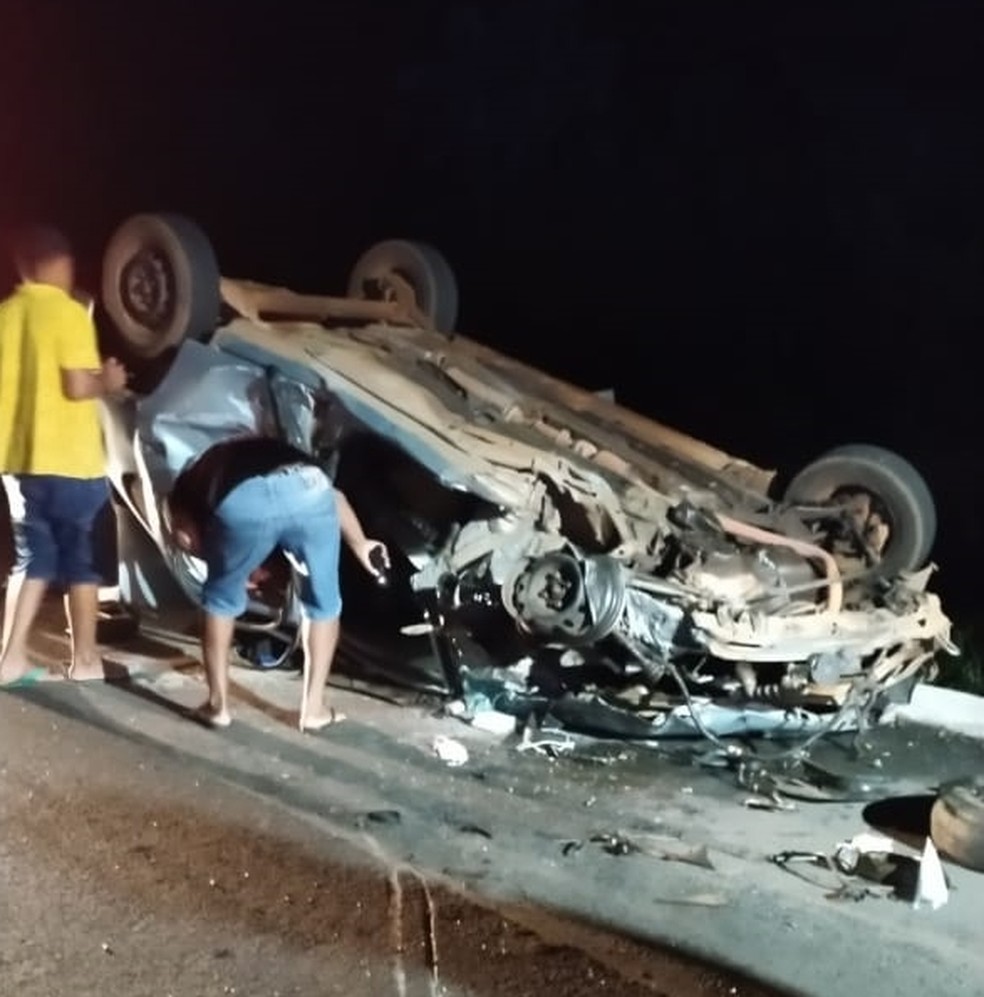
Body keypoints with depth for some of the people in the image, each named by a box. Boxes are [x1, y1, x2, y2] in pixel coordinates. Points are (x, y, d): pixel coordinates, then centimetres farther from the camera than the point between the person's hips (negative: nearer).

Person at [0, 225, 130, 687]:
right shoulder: (69, 312, -11)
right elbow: (77, 386, -17)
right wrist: (108, 380, 2)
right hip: (69, 459, -6)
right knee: (83, 560, 7)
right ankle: (85, 659, 14)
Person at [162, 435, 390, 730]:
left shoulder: (191, 480, 37)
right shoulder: (280, 451, 46)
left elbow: (186, 537, 18)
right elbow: (333, 495, 36)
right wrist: (360, 544, 43)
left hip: (242, 502, -2)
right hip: (308, 490, 2)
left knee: (222, 598, 26)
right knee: (322, 602, 25)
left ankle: (218, 704, 31)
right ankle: (314, 707, 30)